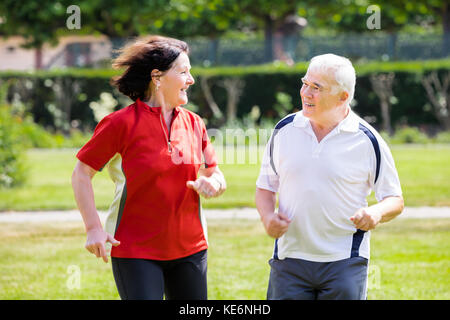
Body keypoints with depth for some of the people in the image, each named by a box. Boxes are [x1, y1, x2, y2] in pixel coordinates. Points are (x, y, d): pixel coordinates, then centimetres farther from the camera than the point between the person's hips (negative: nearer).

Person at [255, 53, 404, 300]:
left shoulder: (367, 140, -2)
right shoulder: (285, 130, 5)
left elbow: (395, 200, 5)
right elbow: (265, 187, 15)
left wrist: (376, 213, -17)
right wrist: (268, 217, -6)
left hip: (344, 262, -2)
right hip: (289, 258, 2)